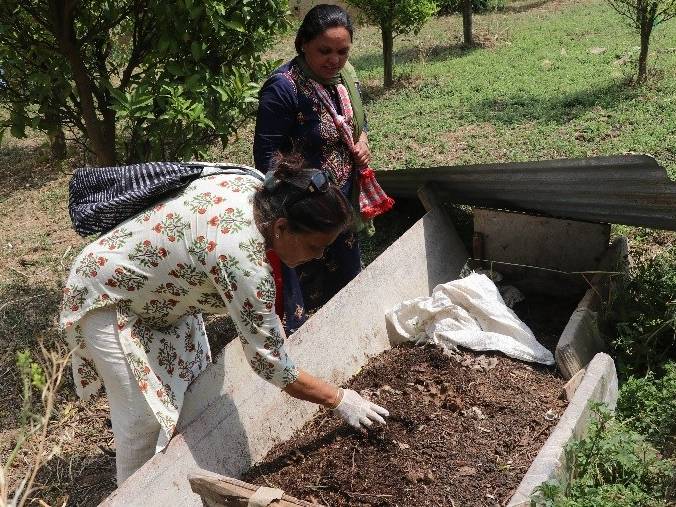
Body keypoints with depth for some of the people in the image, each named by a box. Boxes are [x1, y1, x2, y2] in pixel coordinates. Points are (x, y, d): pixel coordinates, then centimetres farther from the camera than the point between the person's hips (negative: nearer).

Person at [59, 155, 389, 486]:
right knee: (145, 418, -6)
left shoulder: (251, 186, -15)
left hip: (158, 290, 8)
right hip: (110, 296, -8)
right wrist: (339, 400, -17)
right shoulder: (244, 260, -38)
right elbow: (270, 363, -29)